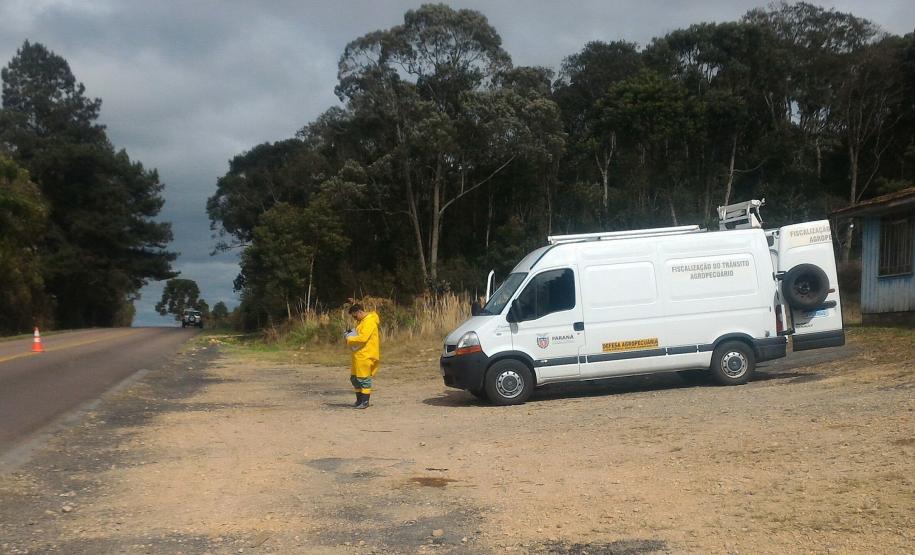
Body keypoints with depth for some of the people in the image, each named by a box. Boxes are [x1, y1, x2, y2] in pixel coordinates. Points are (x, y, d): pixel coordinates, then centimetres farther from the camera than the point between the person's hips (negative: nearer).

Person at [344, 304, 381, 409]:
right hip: (359, 355, 10)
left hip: (366, 355, -10)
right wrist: (350, 334, 5)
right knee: (355, 378, 13)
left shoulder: (369, 322, -16)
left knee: (364, 378, -4)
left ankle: (365, 402, 3)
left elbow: (363, 338, -25)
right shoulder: (361, 321, 16)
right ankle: (359, 400, 23)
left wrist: (349, 340, -13)